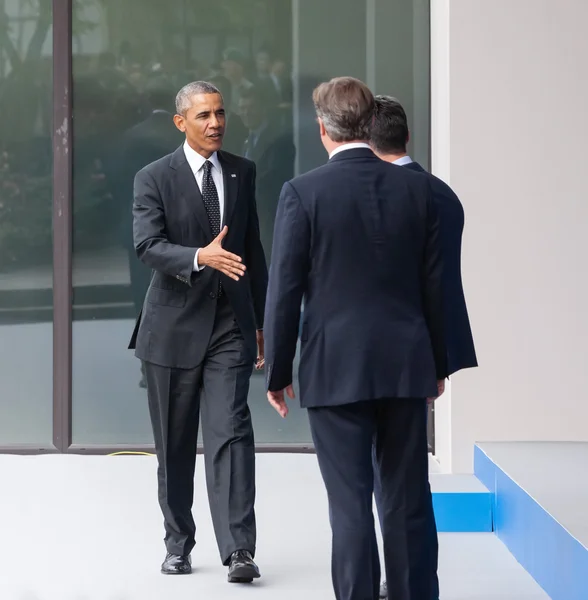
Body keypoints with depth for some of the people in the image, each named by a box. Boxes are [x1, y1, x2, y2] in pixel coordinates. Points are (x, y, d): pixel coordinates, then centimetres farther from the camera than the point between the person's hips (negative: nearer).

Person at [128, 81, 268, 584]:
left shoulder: (242, 172, 9)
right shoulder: (154, 179, -3)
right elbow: (148, 246, -16)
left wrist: (260, 319, 15)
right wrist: (200, 257, -34)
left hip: (231, 326, 1)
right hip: (175, 327, -1)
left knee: (231, 433, -11)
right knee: (175, 444, 9)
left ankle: (239, 550, -14)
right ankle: (178, 543, 23)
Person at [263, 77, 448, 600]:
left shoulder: (303, 193, -8)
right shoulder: (416, 189, 2)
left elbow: (285, 291, -7)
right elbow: (435, 283, 6)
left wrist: (278, 372, 2)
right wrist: (438, 362, 15)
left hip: (336, 370, -3)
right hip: (406, 365, 3)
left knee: (351, 503, 0)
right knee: (407, 502, 11)